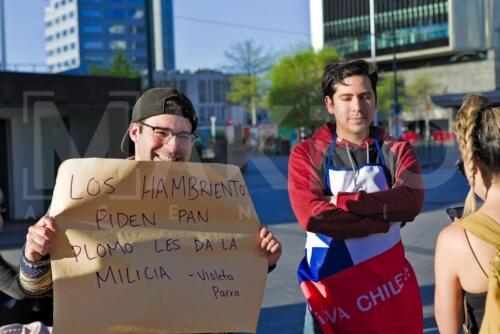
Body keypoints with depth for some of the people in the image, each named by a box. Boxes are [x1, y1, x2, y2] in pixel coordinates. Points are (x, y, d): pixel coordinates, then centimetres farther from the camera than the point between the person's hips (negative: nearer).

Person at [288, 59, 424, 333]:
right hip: (332, 285, -2)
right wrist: (385, 214, -17)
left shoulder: (397, 151, 4)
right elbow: (311, 214, -19)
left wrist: (345, 201, -20)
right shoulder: (307, 153, -3)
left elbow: (411, 200, -16)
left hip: (387, 284, 2)